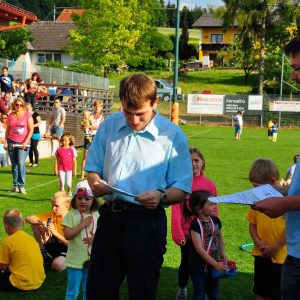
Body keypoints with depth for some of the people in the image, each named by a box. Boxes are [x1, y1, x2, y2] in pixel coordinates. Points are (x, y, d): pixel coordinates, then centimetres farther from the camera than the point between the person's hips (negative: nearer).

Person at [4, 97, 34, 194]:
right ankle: (15, 186, 14)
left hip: (23, 143, -3)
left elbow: (31, 130, -3)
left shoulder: (27, 115, -1)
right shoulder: (10, 116, 8)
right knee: (14, 165, 7)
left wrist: (26, 142, -10)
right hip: (11, 142, 3)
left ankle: (21, 186, -7)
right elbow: (7, 130, 12)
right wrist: (5, 142, 5)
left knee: (21, 164, -14)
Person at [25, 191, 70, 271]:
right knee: (35, 223, -10)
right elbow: (28, 218, -7)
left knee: (57, 265, -38)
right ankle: (42, 252, 1)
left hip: (65, 250, -5)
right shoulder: (52, 215, -6)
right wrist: (41, 222, -26)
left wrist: (55, 232, -33)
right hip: (53, 244, 5)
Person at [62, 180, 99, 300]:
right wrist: (83, 224, -20)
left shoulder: (97, 216, 2)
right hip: (75, 261, -3)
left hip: (91, 260, 3)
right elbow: (67, 235, -17)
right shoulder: (71, 215, -8)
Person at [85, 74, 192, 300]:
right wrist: (96, 182, -9)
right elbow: (93, 169, 14)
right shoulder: (109, 125, 5)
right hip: (110, 216, 4)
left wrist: (161, 196, -24)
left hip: (147, 221, -4)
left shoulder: (172, 135, -6)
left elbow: (182, 190, -4)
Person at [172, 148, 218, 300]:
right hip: (187, 233, -1)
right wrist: (178, 234, -15)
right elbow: (176, 210, -11)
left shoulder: (209, 184, -2)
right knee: (186, 263, 11)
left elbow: (214, 209, 3)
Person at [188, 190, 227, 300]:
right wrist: (215, 264, -21)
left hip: (214, 264, 5)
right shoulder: (195, 224, -17)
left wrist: (223, 257, 6)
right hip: (199, 266, -5)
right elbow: (199, 249, -21)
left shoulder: (216, 221, 2)